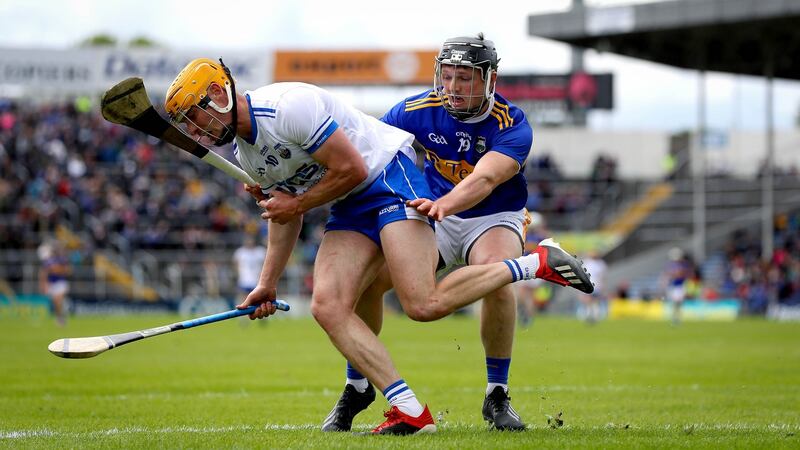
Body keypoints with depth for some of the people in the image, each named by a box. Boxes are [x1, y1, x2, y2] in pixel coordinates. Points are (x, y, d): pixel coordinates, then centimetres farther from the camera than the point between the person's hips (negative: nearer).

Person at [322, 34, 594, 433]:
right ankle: (356, 388, 3)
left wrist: (444, 204, -63)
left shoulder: (511, 126, -23)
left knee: (495, 277, -36)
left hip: (494, 218, -3)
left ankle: (497, 397, -17)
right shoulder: (419, 110, -13)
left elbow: (484, 179, -41)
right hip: (433, 216, 3)